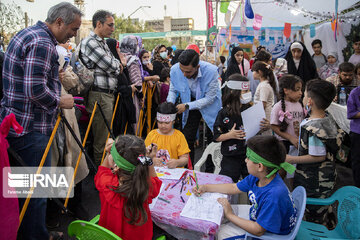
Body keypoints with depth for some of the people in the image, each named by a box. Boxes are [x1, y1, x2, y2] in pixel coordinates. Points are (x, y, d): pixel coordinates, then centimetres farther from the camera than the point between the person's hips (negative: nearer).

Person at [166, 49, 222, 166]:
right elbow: (173, 90, -3)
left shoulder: (211, 71, -33)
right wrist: (170, 104, -22)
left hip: (210, 104, -2)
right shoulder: (175, 70, -24)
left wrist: (187, 106, -29)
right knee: (187, 138, 0)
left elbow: (209, 98, -24)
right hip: (191, 103, 2)